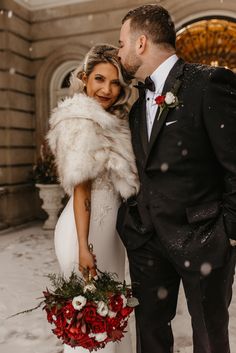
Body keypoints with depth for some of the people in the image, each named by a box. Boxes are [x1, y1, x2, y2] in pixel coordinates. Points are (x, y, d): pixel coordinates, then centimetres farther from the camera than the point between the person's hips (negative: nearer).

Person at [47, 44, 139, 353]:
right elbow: (81, 190, -20)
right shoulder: (82, 121, -16)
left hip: (109, 223, 9)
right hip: (88, 227, -9)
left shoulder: (112, 121, 12)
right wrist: (83, 248, -22)